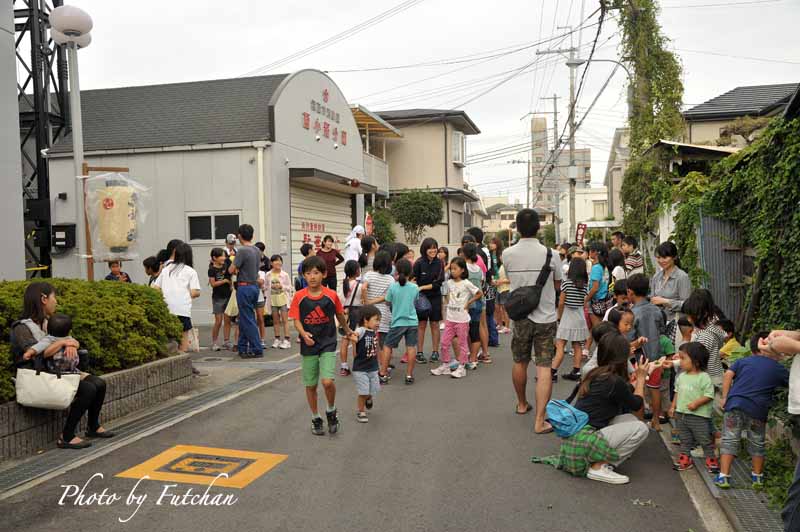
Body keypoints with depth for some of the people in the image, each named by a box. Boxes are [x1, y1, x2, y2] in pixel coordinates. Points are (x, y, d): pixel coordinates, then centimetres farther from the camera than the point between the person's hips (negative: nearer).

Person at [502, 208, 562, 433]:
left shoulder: (507, 254, -8)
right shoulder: (550, 255, -12)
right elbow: (558, 285, 3)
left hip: (520, 316, 2)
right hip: (546, 317, -2)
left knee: (520, 362, 20)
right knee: (544, 368, -1)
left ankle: (522, 404, 40)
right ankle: (540, 420, -7)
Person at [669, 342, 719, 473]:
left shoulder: (703, 377, -14)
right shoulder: (681, 376, 7)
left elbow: (709, 395, -16)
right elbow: (677, 392, 16)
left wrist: (696, 403, -25)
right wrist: (673, 406, 12)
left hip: (698, 415, -6)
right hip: (681, 414, 7)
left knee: (705, 439, 4)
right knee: (685, 440, 15)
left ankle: (711, 459, 18)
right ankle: (685, 458, 25)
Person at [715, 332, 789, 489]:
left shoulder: (743, 361, 10)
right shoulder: (778, 368, 8)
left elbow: (728, 374, -1)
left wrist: (725, 397, 3)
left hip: (735, 405, 0)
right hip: (758, 410, 0)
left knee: (730, 441, 5)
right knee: (757, 444, 18)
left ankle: (723, 476, 2)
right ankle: (757, 476, 32)